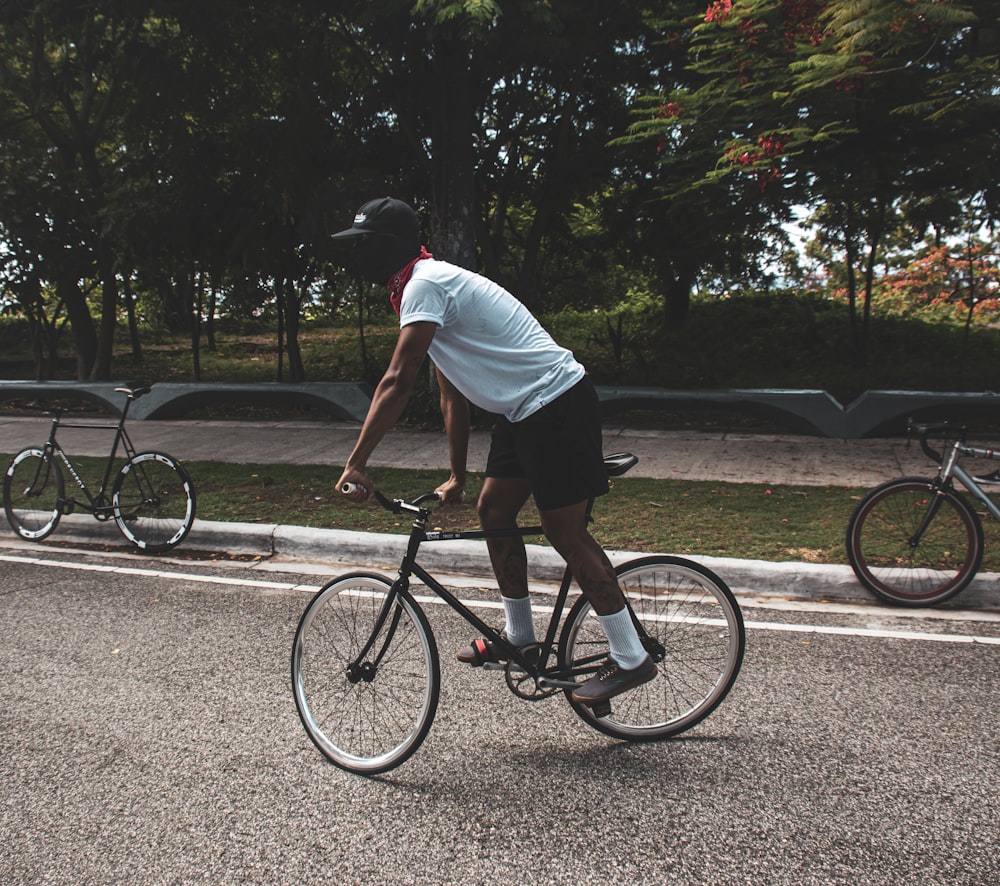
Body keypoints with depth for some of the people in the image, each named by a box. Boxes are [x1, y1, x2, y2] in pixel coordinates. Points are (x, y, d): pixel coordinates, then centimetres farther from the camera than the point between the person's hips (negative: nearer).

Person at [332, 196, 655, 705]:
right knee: (493, 511, 14)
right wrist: (456, 477, 22)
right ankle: (519, 637, 28)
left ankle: (631, 659, 5)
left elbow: (397, 383, -22)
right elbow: (451, 393, 20)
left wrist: (355, 465, -19)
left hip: (556, 402, -10)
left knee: (564, 531, -6)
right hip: (523, 410, 10)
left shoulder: (426, 285, -15)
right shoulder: (427, 287, 17)